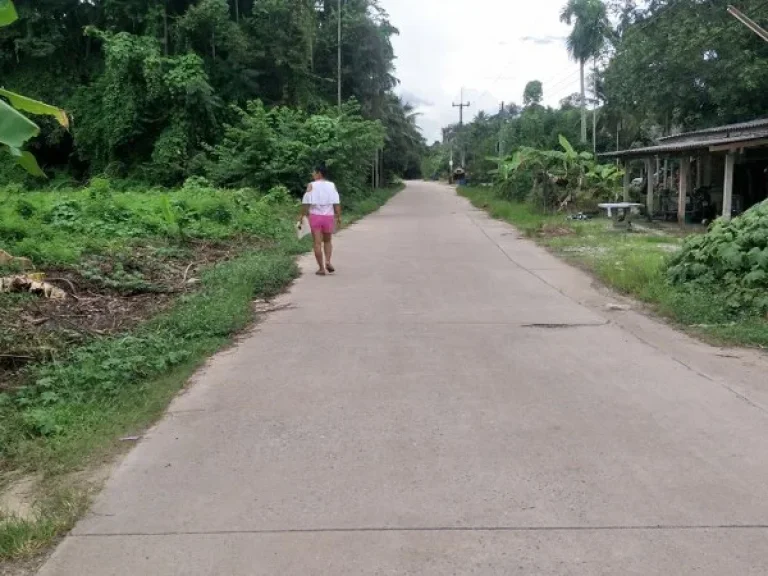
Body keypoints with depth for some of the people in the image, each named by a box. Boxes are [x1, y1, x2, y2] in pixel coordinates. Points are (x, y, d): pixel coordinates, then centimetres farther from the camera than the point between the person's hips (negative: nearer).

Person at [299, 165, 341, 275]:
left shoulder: (311, 186, -3)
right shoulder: (332, 185, 3)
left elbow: (306, 202, -8)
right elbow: (337, 203, -3)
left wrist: (302, 215, 0)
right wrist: (339, 216, 0)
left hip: (315, 216, -2)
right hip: (328, 216, 2)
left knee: (317, 243, 3)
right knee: (328, 241, 19)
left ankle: (321, 268, 3)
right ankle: (327, 261, -2)